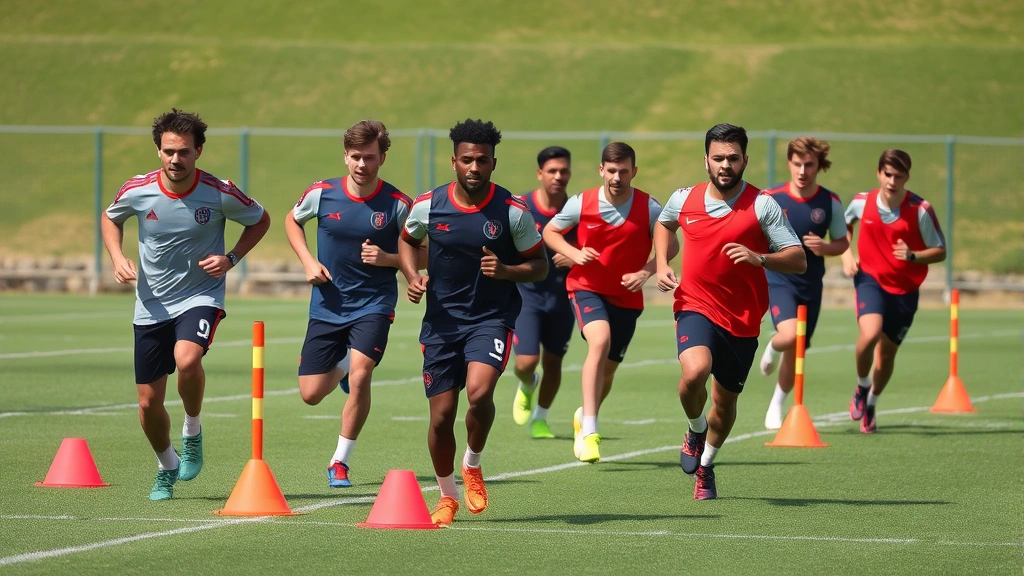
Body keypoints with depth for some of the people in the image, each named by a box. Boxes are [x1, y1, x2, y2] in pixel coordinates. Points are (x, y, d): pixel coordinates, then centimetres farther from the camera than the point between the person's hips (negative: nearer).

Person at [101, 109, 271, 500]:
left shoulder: (220, 194, -14)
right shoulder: (137, 191, -9)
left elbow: (261, 220, 5)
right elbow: (110, 219, 14)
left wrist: (232, 258, -9)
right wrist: (117, 258, -4)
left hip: (201, 296, -3)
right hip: (151, 304, 3)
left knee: (187, 359, -34)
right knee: (149, 404, 3)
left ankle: (192, 432, -5)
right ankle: (167, 468, 33)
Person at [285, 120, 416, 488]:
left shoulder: (397, 205, -10)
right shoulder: (322, 194, -6)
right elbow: (292, 221, 14)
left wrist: (387, 259, -20)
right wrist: (308, 261, -2)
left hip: (373, 306, -3)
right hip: (327, 306, 3)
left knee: (360, 377, -24)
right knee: (310, 395, 3)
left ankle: (340, 462, -7)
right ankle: (343, 364, 40)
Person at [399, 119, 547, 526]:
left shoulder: (513, 212, -8)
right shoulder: (428, 206, -3)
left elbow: (540, 266, 1)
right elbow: (407, 240, 18)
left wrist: (506, 271, -19)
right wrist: (413, 277, -1)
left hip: (492, 319, -2)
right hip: (442, 320, 2)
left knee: (479, 392, -27)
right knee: (441, 415, 1)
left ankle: (473, 465, 2)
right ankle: (447, 496, 24)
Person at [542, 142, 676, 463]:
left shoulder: (649, 208, -11)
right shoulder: (581, 203, -10)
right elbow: (550, 232, 5)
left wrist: (646, 272, -16)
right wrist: (574, 254, -14)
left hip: (626, 296, 2)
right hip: (587, 288, -2)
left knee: (608, 370, 10)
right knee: (600, 341, -30)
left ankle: (584, 418, 44)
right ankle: (589, 433, -31)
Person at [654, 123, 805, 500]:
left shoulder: (762, 206, -8)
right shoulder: (684, 200, 1)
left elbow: (798, 261, -12)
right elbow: (664, 224, 26)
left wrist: (759, 258, -29)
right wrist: (662, 265, 11)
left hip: (743, 320, 0)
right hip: (696, 307, 0)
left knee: (725, 401, 13)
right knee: (695, 371, -30)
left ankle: (705, 465, 41)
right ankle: (695, 430, 2)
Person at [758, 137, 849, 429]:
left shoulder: (830, 203, -3)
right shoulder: (770, 199, -9)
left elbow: (842, 243, 6)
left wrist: (824, 248, -14)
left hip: (811, 284, 3)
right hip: (778, 279, -3)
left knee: (796, 352, 9)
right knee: (790, 336, -29)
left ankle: (776, 405, 33)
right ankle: (772, 347, 9)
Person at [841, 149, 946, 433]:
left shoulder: (921, 210, -15)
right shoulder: (862, 202, -8)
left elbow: (940, 251, -7)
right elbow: (845, 224, 17)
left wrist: (912, 256, -25)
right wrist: (846, 255, 2)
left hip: (904, 288, 1)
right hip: (870, 278, 0)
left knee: (887, 351, 10)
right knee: (870, 334, -27)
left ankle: (871, 405, 38)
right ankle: (862, 387, 3)